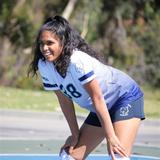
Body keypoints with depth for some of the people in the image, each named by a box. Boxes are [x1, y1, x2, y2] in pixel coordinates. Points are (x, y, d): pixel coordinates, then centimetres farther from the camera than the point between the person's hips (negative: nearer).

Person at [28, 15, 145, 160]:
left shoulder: (78, 60, -31)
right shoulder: (44, 66, -10)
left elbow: (98, 99, -28)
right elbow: (65, 100, -1)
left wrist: (110, 137, -26)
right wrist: (75, 134, 0)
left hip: (126, 97, -8)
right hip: (99, 110, 8)